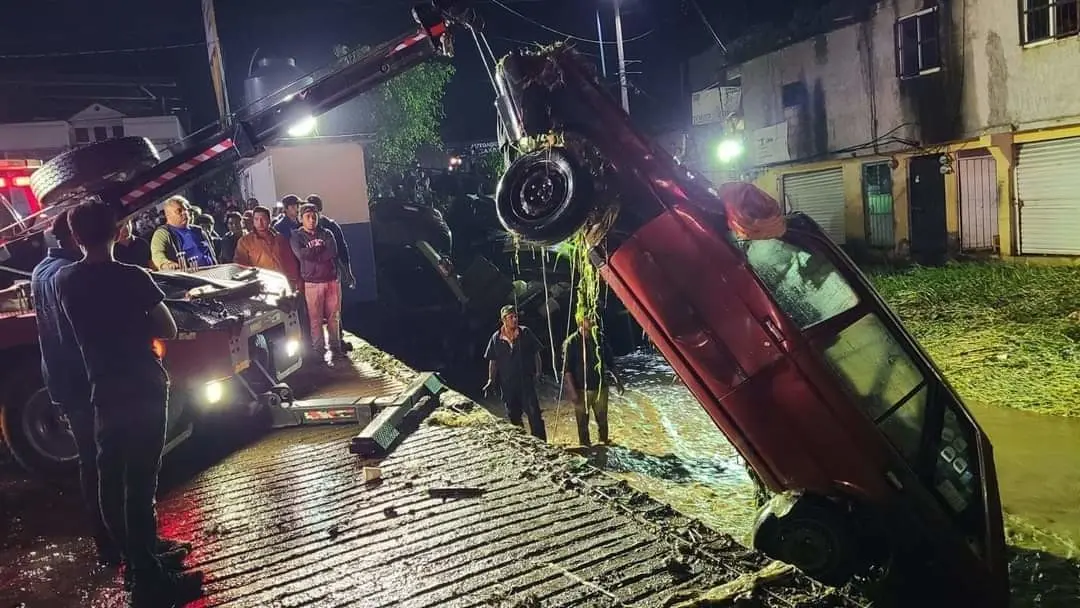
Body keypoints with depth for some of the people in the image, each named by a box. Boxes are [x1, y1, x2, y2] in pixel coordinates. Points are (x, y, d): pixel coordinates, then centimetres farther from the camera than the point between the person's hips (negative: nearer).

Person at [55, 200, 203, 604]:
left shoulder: (64, 280, 2)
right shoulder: (131, 277, -14)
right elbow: (168, 330, -7)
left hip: (102, 391, 6)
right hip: (143, 388, -6)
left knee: (111, 478, 14)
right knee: (139, 481, -5)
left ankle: (135, 558, 28)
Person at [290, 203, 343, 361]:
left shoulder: (326, 233, 8)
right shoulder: (296, 236, 2)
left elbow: (333, 252, -10)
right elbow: (302, 254, -17)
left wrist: (312, 254, -14)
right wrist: (320, 248, -7)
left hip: (332, 280, 3)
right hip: (312, 283, -2)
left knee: (334, 316, 7)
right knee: (315, 318, 1)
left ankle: (335, 346, 19)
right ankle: (318, 350, 11)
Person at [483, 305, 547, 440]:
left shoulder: (525, 333, -2)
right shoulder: (496, 338, 1)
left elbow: (536, 353, 3)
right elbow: (492, 361, 9)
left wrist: (538, 372, -6)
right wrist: (491, 380, 4)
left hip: (526, 381, -2)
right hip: (507, 384, 2)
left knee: (534, 414, -9)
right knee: (513, 416, 14)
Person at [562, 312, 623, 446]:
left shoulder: (599, 338, 1)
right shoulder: (572, 342, -12)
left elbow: (609, 361, 12)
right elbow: (567, 369, -12)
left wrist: (617, 380, 13)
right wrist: (572, 390, -15)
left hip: (601, 387, 4)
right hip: (582, 390, -4)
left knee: (602, 419, 14)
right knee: (583, 421, 6)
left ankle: (604, 441, 33)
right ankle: (585, 445, 20)